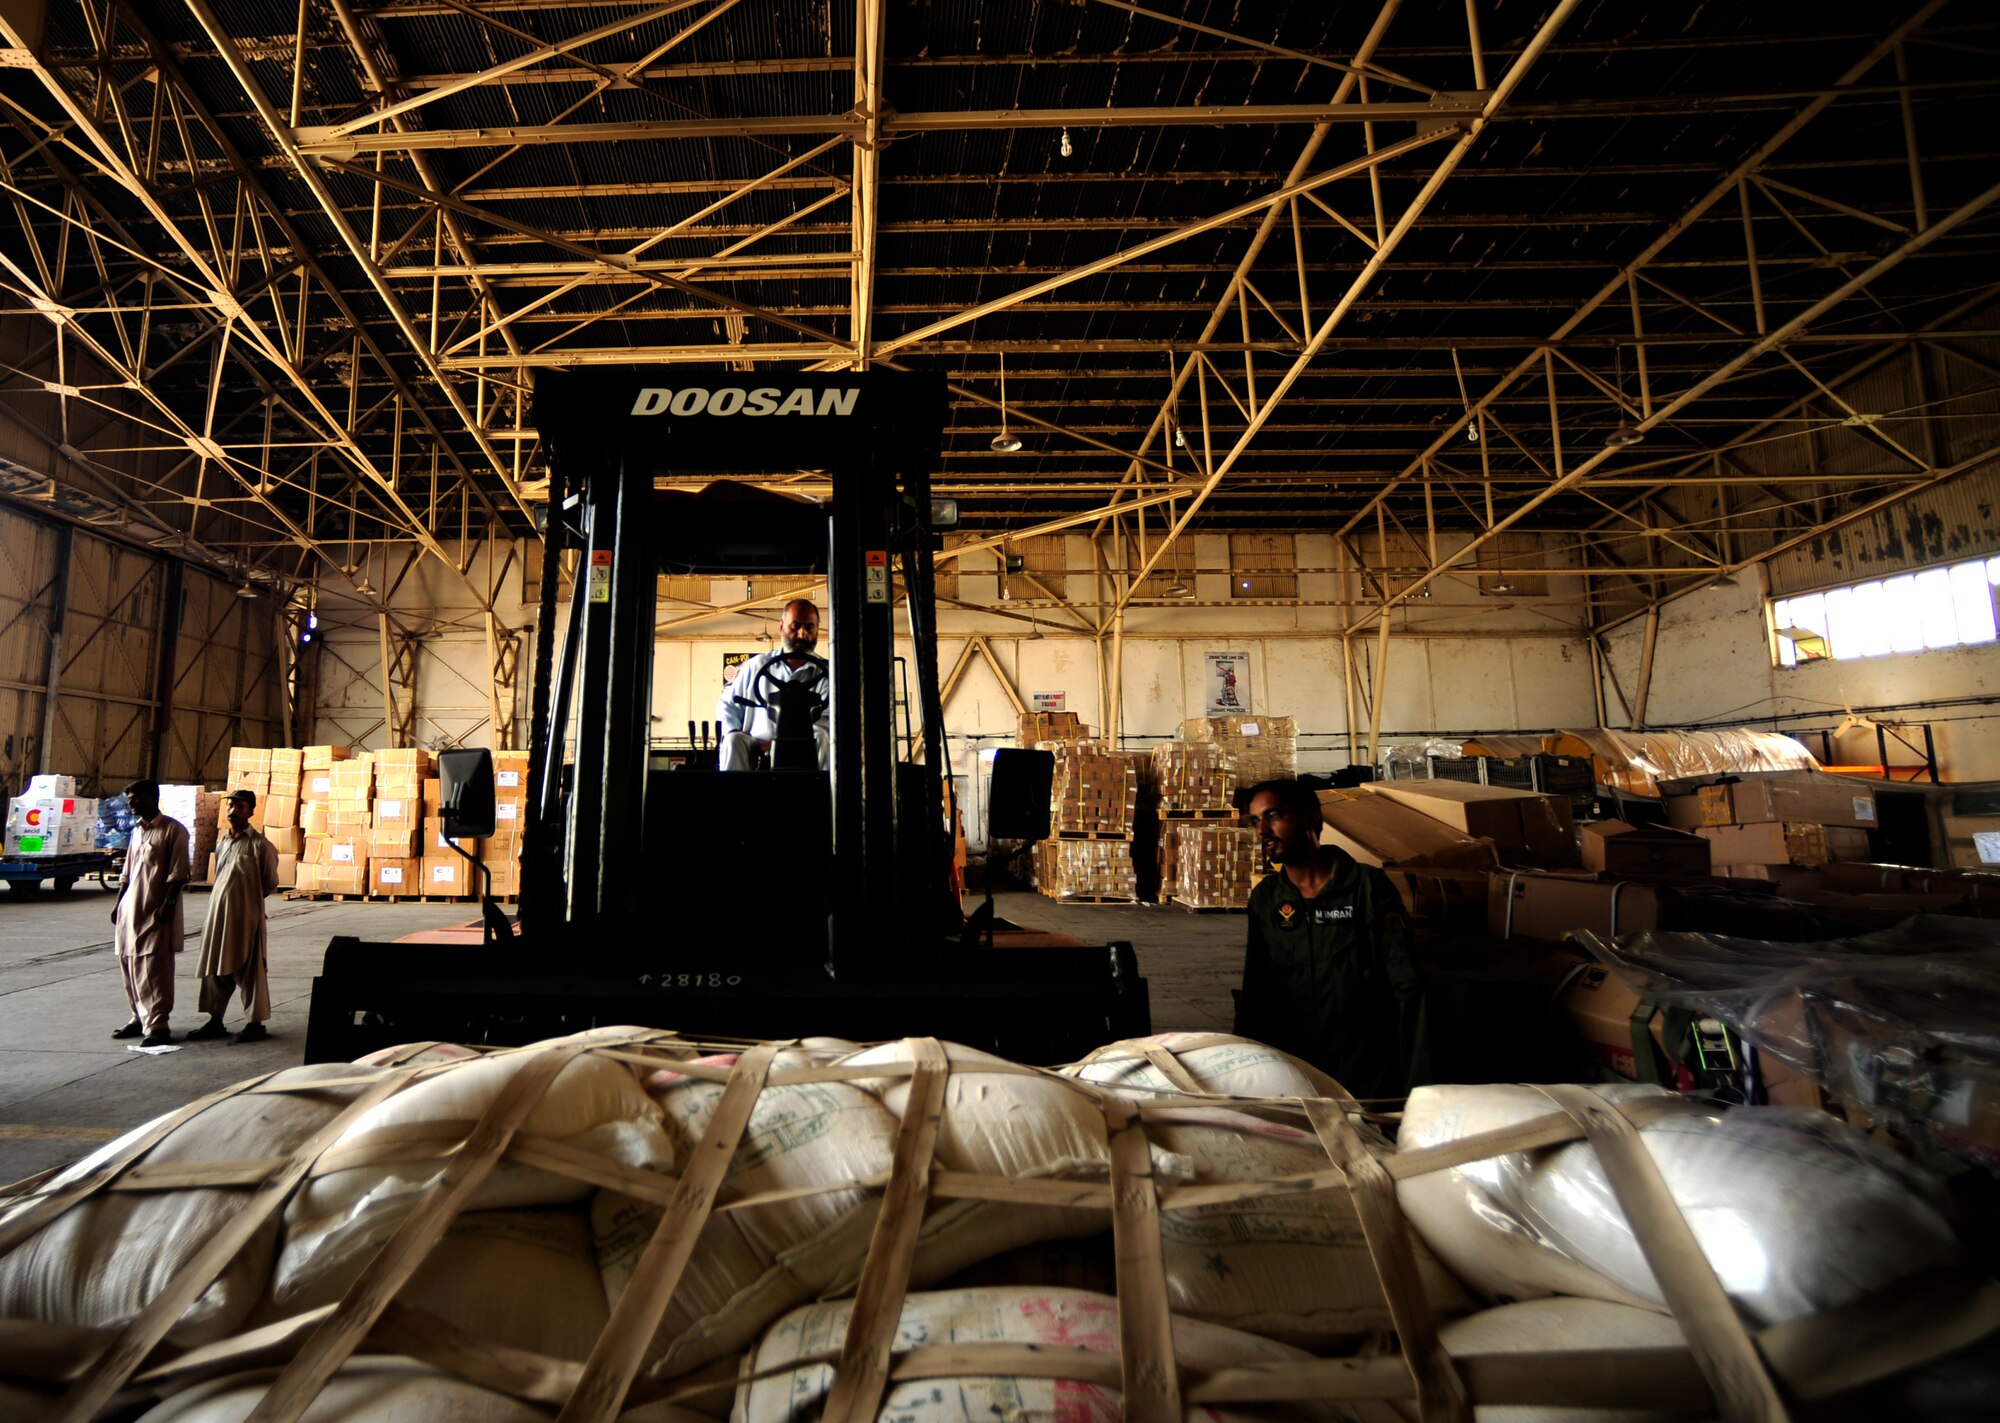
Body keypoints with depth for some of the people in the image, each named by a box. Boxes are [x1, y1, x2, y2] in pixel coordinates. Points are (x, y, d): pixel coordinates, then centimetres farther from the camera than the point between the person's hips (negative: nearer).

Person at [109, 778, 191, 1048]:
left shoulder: (173, 830, -8)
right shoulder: (137, 830, 15)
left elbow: (177, 874, -12)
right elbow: (127, 872, 20)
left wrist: (167, 904, -19)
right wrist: (118, 903, 14)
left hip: (155, 911, -8)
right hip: (130, 909, 8)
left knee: (154, 969, -9)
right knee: (129, 964, 11)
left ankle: (158, 1026, -9)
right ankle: (140, 1018, 22)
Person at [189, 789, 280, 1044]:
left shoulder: (260, 845, -8)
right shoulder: (221, 843, 12)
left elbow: (270, 882, -4)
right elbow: (219, 879, 20)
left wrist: (247, 897, 2)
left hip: (246, 917, -7)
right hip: (218, 915, 7)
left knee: (249, 970, 0)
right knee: (216, 969, 12)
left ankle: (256, 1024, 8)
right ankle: (215, 1021, 24)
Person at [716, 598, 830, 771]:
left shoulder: (824, 673, 7)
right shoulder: (756, 666, 14)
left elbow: (824, 723, -7)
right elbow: (727, 705, 20)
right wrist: (733, 736, -3)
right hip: (755, 751, 2)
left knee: (820, 739, -31)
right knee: (734, 740, -28)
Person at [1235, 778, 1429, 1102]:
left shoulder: (1367, 886, -8)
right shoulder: (1264, 899, 3)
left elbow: (1406, 988, -9)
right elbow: (1255, 993, 7)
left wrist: (1416, 1084, -12)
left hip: (1367, 1077, -3)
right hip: (1290, 1077, 3)